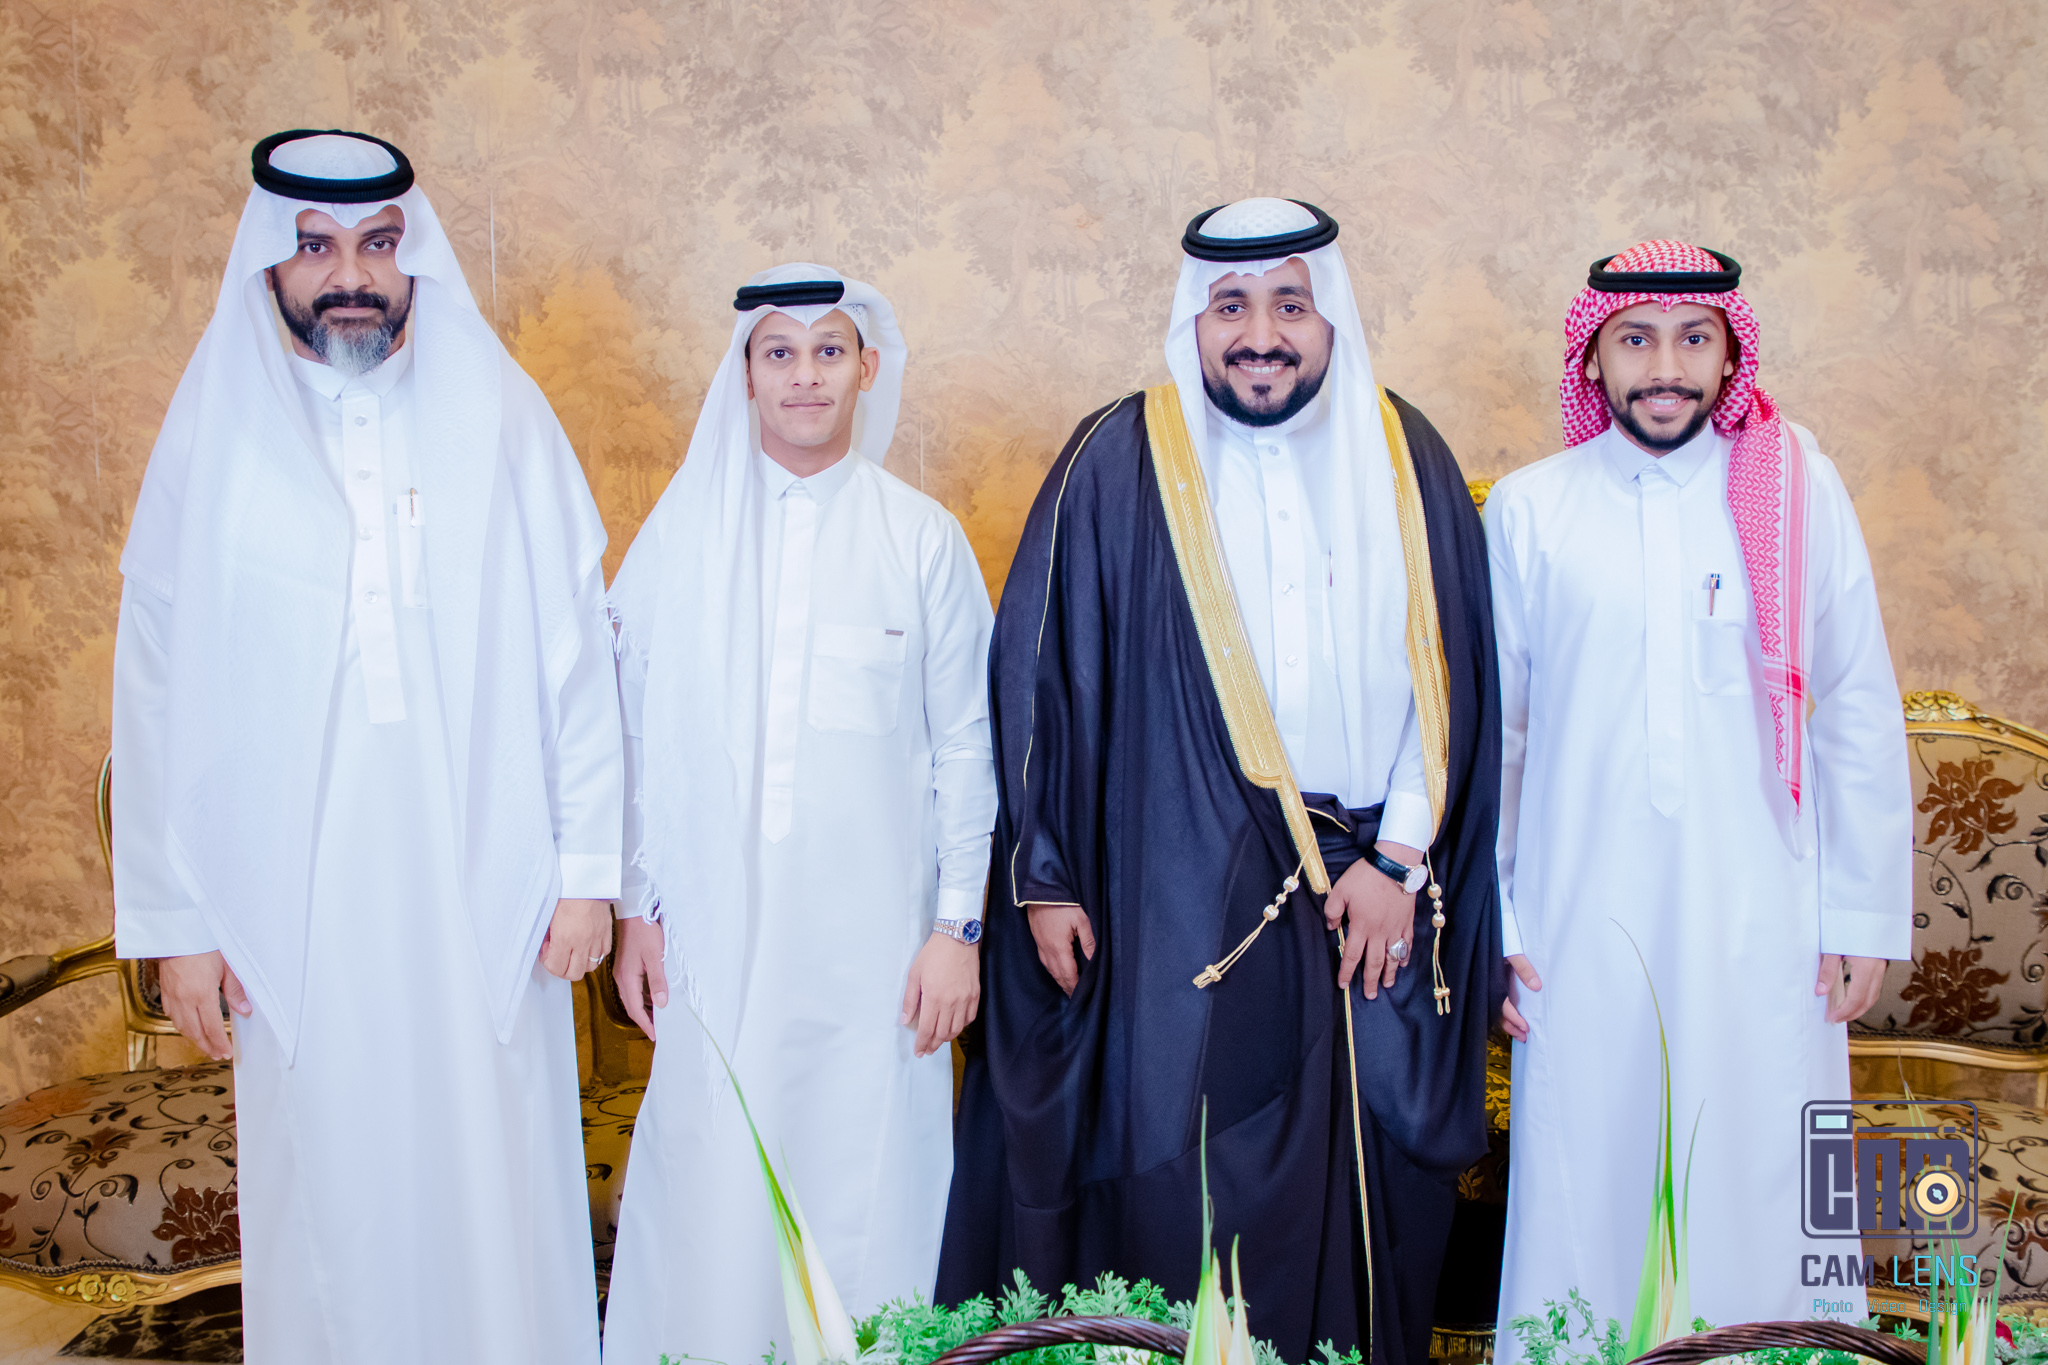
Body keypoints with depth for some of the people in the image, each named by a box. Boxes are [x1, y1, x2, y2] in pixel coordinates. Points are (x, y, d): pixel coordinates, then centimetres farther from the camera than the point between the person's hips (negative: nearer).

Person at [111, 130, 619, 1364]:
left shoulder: (502, 420, 1)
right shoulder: (216, 436, 1)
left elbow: (575, 652, 0)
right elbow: (160, 693, 2)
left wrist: (587, 867, -3)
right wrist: (176, 922, 1)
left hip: (487, 891, 0)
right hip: (296, 904, 0)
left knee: (499, 1185, 8)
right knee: (334, 1196, 9)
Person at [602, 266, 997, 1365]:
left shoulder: (923, 540, 1)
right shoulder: (680, 533, 4)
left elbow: (963, 746, 2)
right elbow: (634, 733, 6)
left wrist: (958, 925, -1)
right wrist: (634, 909, 3)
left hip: (872, 937, 0)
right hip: (712, 935, 1)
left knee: (861, 1187, 5)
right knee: (711, 1197, 5)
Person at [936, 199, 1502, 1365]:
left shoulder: (1405, 460, 8)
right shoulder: (1124, 463, 0)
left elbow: (1449, 677, 7)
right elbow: (1040, 671, 0)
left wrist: (1402, 856, -2)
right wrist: (1044, 875, -3)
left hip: (1372, 903, 3)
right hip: (1180, 908, -2)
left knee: (1363, 1207, 9)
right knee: (1180, 1207, 1)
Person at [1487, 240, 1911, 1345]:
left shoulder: (1800, 489, 2)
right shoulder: (1527, 509, 2)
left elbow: (1859, 718, 5)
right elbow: (1485, 728, 6)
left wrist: (1863, 916, 4)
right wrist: (1485, 922, 4)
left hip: (1766, 929, 0)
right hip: (1581, 933, 0)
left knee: (1768, 1200, 6)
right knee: (1583, 1202, 7)